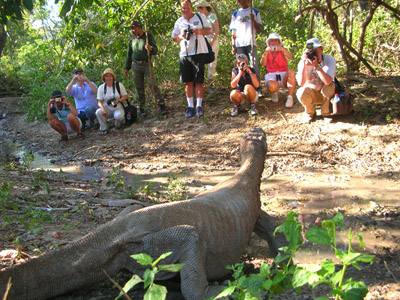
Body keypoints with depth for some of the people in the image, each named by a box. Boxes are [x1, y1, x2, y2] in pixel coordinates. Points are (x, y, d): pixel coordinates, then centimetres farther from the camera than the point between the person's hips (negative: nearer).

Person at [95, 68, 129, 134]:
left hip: (118, 108, -1)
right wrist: (103, 109, -25)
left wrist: (118, 101, -19)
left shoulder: (119, 85, -3)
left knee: (118, 116, -36)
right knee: (98, 112, -30)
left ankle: (117, 124, 4)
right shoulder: (101, 88, 0)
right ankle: (104, 129, -9)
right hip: (107, 109, 2)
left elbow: (125, 96, 1)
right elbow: (100, 101, -3)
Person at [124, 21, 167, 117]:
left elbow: (156, 50, -1)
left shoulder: (148, 36, 4)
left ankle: (162, 105, -8)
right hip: (136, 66, 3)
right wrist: (127, 68, 16)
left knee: (153, 85, -11)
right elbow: (129, 55, 21)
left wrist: (150, 49, -24)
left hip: (146, 65, -3)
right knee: (139, 88, 3)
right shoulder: (132, 40, 14)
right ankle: (141, 108, 10)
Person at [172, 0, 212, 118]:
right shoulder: (179, 22, 10)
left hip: (198, 53, -2)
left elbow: (209, 30, 6)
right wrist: (181, 37, -10)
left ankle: (199, 106, 1)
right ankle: (190, 106, 11)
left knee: (199, 81, -4)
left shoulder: (200, 17, 4)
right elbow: (174, 38, 13)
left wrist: (199, 31, -14)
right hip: (184, 55, 3)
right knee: (188, 82, 4)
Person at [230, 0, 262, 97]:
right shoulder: (235, 14, 16)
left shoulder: (255, 12, 12)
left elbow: (259, 28, 7)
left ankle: (258, 90, -12)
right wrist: (233, 46, 4)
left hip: (251, 43, -2)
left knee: (254, 66, -11)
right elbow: (233, 32, 14)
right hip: (239, 44, 2)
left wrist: (253, 20, -11)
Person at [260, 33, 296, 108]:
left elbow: (290, 57, -16)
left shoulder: (282, 52, 7)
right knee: (272, 87, -38)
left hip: (283, 75, 1)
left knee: (291, 72, -35)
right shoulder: (267, 53, 9)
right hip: (271, 75, -1)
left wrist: (282, 49, -35)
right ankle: (274, 93, 5)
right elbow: (263, 64, -10)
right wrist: (266, 52, -28)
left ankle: (290, 97, -27)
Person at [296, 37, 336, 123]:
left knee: (330, 86, -33)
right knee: (301, 93, -30)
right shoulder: (303, 62, -16)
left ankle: (326, 113, -7)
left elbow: (328, 81, -38)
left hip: (326, 94, -1)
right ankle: (310, 113, 1)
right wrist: (304, 64, -38)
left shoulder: (329, 60, -21)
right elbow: (301, 83, -32)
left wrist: (316, 66, -41)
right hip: (311, 94, 1)